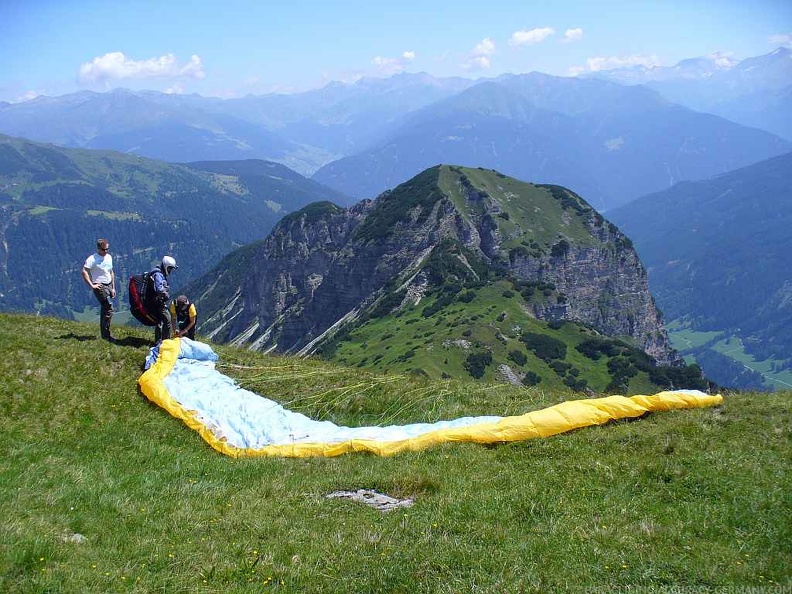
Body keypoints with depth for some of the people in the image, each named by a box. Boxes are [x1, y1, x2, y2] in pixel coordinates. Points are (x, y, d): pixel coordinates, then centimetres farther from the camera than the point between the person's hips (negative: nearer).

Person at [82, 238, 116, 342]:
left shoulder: (109, 257, 13)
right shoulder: (92, 259, -11)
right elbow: (84, 272, -19)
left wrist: (113, 288, 18)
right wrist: (91, 285, -20)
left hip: (108, 286, 8)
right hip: (100, 286, -8)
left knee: (105, 310, 12)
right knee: (109, 308, -16)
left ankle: (104, 333, 20)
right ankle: (106, 335, -11)